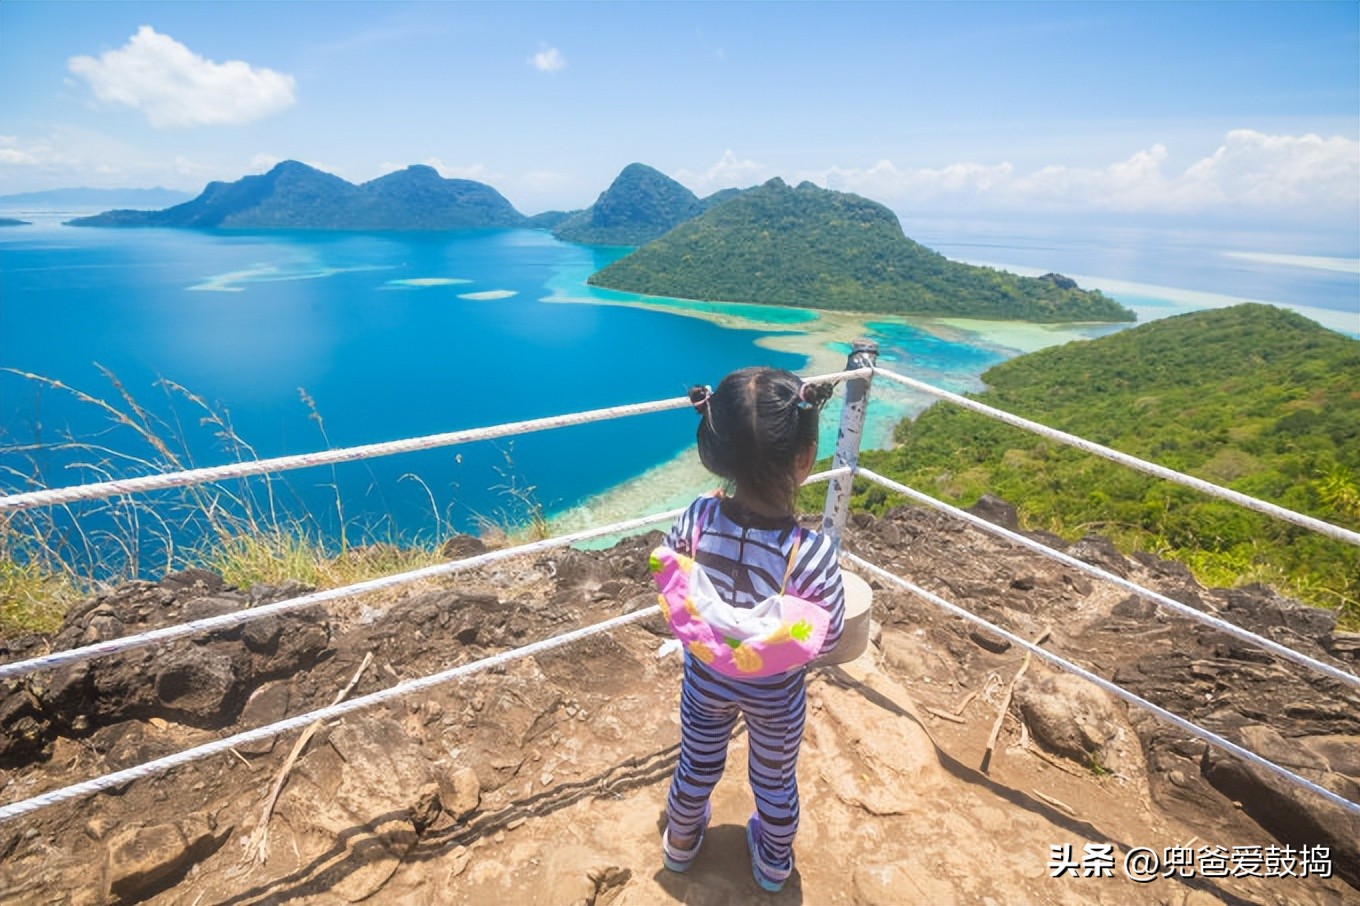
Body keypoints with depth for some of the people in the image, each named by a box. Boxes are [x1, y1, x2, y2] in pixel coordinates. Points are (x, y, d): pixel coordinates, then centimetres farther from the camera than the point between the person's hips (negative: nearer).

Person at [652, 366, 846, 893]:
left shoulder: (696, 520, -29)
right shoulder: (812, 553, -35)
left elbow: (670, 591, -12)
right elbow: (827, 640, -20)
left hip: (706, 679, 2)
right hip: (777, 694, -1)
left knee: (696, 765, 30)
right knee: (775, 779, 28)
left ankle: (681, 841, 59)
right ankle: (774, 862, 57)